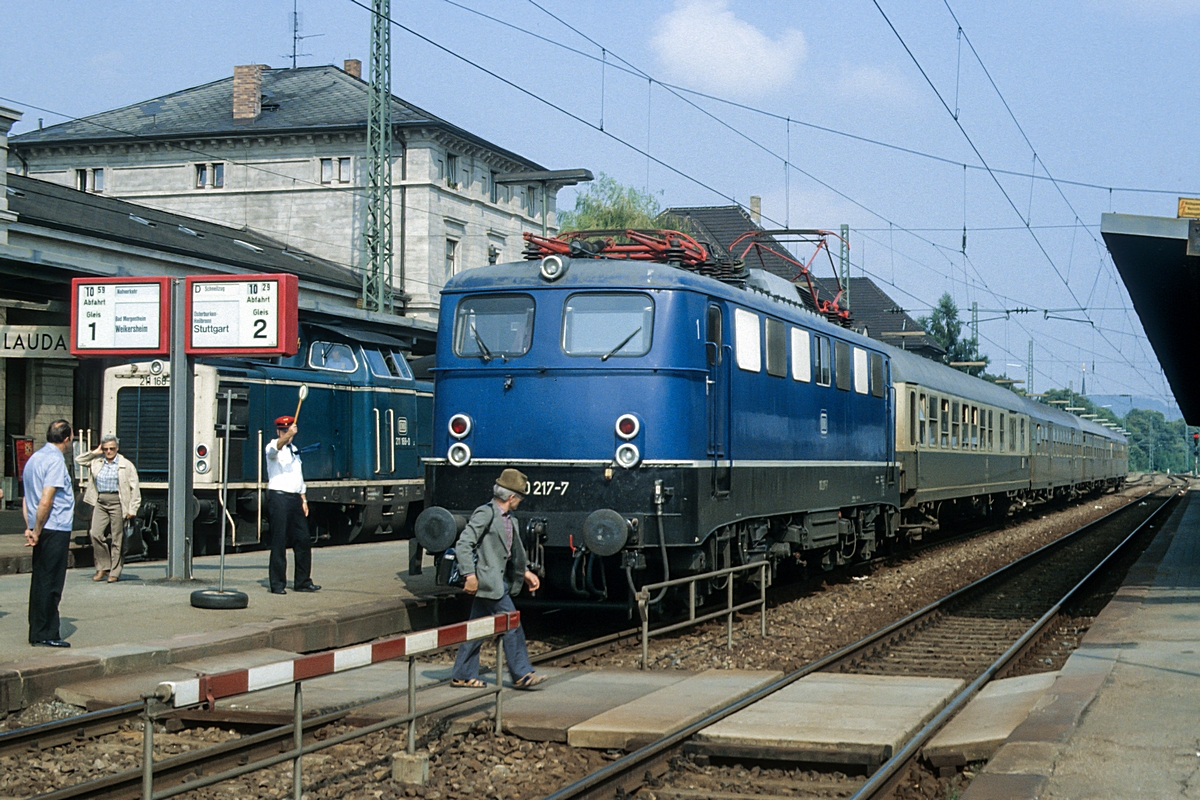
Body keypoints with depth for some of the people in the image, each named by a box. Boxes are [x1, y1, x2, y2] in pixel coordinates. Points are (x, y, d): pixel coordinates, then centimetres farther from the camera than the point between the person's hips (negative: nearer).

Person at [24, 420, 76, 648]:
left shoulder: (34, 458, 15)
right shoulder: (55, 460, -14)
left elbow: (27, 498, 15)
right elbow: (45, 502, -20)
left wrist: (30, 527, 9)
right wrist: (37, 532, -12)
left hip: (42, 531, 9)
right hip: (56, 529, -9)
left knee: (40, 581, 12)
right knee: (50, 583, -4)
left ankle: (38, 633, 17)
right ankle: (46, 635, -1)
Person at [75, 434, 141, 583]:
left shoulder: (126, 465, 2)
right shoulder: (96, 462, 14)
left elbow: (134, 488, 0)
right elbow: (78, 460, 17)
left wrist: (132, 509, -7)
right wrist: (95, 452, 8)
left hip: (117, 503, -4)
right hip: (100, 502, 4)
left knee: (117, 538, -1)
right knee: (96, 534, -8)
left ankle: (114, 572, 6)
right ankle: (103, 567, 7)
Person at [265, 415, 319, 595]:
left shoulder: (294, 450, 19)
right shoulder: (273, 448, -4)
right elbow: (276, 447, -31)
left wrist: (304, 499, 16)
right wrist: (288, 435, -50)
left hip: (295, 498, 7)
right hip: (279, 497, -7)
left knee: (303, 540, 7)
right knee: (279, 541, -6)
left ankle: (302, 581, 16)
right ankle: (277, 583, -2)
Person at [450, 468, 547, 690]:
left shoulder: (509, 520, 15)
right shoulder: (485, 514, -13)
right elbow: (463, 545, -17)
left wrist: (525, 573, 17)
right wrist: (470, 575, -22)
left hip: (499, 580, 9)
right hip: (487, 580, -9)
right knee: (511, 625, -7)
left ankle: (463, 676, 17)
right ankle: (522, 674, -1)